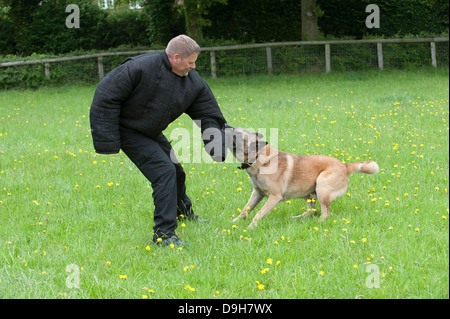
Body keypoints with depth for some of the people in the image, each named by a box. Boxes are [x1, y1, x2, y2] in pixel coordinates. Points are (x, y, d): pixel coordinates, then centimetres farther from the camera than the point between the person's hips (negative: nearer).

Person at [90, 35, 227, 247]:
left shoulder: (194, 83, -8)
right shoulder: (141, 68, -29)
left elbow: (209, 116, -2)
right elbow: (106, 97, -25)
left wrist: (217, 149, -14)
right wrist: (107, 142, -24)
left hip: (151, 132, 8)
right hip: (128, 132, -8)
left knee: (175, 171, 21)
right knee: (164, 172, -20)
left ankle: (183, 213, 51)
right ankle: (164, 234, -14)